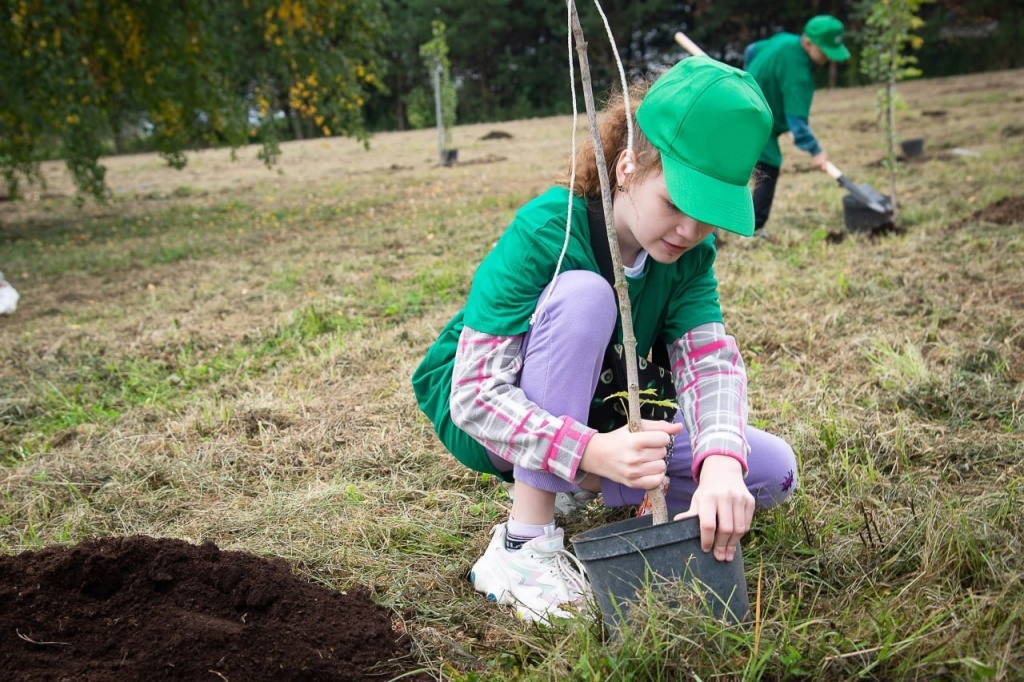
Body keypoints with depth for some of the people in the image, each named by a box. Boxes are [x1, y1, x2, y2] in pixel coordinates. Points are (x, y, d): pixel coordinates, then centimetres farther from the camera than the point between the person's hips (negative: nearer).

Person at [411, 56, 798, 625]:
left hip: (599, 420, 5)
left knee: (773, 473, -9)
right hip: (477, 417, -5)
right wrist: (594, 452, -48)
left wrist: (721, 464, -46)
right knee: (583, 294, -36)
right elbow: (477, 393, -33)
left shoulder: (690, 252, -11)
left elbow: (710, 358, -25)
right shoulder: (544, 232, -29)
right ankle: (523, 548, -29)